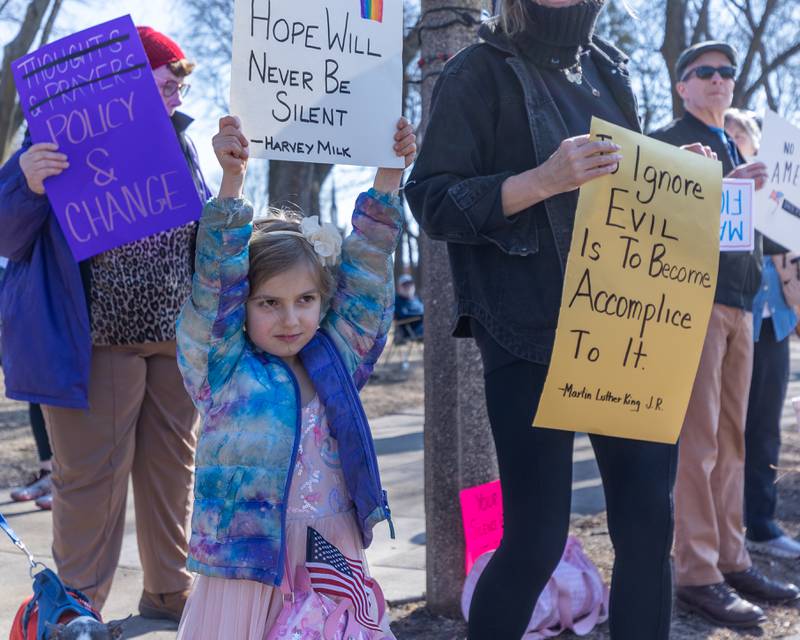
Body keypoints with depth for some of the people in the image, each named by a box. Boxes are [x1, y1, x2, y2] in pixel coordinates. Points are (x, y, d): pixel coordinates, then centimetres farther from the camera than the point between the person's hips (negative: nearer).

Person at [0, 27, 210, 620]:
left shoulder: (179, 144, 10)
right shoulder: (64, 140, -7)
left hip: (177, 336, 6)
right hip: (99, 338, -5)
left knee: (173, 465, 13)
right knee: (93, 475, 0)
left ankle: (170, 591, 28)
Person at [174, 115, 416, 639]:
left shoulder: (336, 359, 7)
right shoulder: (223, 364, -2)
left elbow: (365, 269, 7)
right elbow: (216, 281, -11)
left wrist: (389, 175, 3)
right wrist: (232, 181, -20)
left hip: (332, 558, 3)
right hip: (247, 563, -3)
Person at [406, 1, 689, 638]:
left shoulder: (608, 67, 15)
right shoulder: (481, 72, -3)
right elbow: (432, 202, -9)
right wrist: (541, 181, -22)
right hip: (532, 334, -6)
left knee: (649, 518, 6)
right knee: (537, 537, -3)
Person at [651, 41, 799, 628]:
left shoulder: (738, 148, 23)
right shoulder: (668, 140, 0)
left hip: (738, 303, 8)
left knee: (732, 440, 9)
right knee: (699, 440, -9)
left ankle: (732, 561, 15)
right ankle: (699, 575, -6)